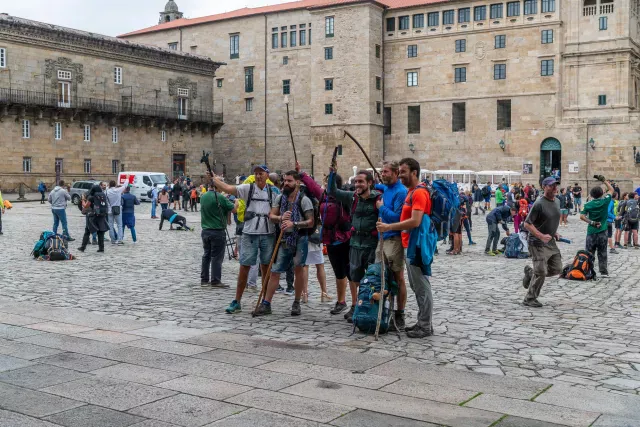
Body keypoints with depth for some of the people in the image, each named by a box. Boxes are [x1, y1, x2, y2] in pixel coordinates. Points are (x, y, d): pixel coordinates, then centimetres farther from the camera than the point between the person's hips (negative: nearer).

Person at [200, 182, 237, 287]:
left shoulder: (203, 197, 5)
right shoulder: (220, 197, -16)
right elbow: (234, 210, -12)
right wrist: (236, 203, 9)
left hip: (205, 230, 7)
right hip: (218, 231, -7)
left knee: (206, 255, 15)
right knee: (217, 257, -1)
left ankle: (204, 279, 19)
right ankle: (215, 281, 1)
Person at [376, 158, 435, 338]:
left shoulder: (419, 193, -16)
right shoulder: (411, 191, 15)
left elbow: (415, 222, -25)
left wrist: (389, 227, -24)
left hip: (416, 247, -10)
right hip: (410, 245, 10)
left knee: (421, 287, -3)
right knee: (417, 286, 16)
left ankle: (426, 326, 5)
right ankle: (422, 322, 25)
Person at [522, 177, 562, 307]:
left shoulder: (557, 201, 8)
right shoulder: (539, 204, -17)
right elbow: (527, 224, -18)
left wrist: (555, 233, 10)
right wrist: (541, 236, -26)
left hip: (551, 242, 8)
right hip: (538, 243, -8)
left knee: (557, 269, 9)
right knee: (541, 272, -8)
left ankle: (530, 272, 29)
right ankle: (529, 299, 7)